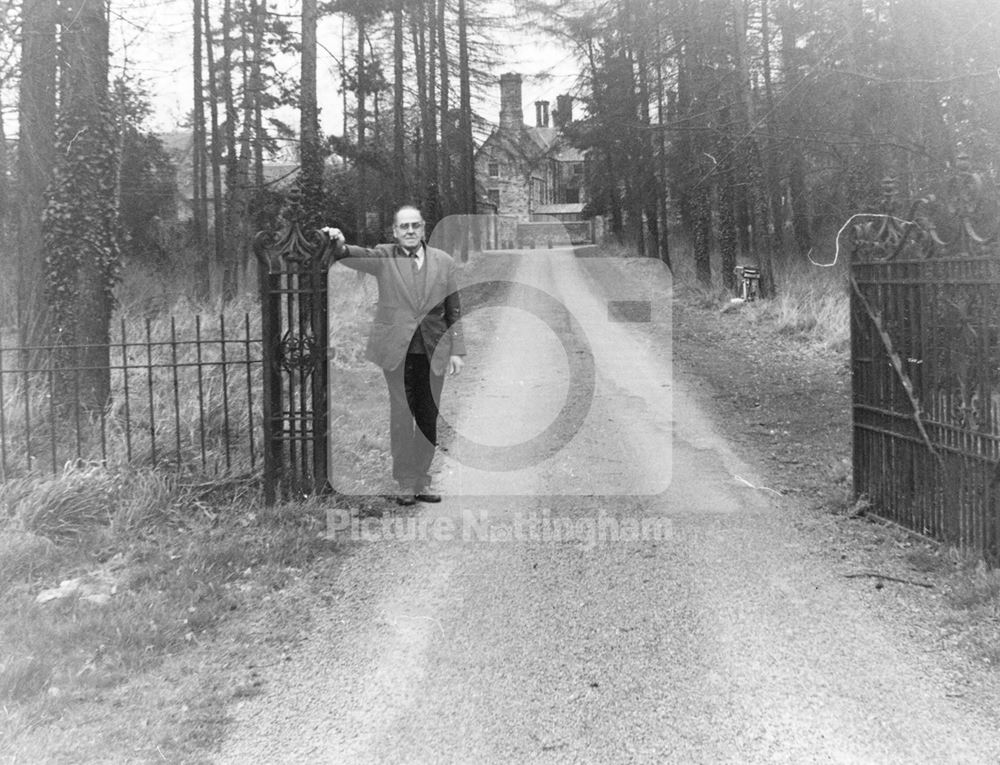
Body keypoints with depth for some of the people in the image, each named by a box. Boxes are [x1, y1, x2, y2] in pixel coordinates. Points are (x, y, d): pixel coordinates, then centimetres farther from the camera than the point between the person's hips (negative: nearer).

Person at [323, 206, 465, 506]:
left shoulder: (443, 262, 6)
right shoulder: (383, 257, 1)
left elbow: (454, 310, 8)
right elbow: (348, 256, -14)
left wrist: (456, 350, 4)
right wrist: (337, 243, -37)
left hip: (432, 353, 2)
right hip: (396, 351, -2)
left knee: (428, 419, 8)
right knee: (402, 417, 1)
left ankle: (423, 481, 18)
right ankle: (405, 483, 10)